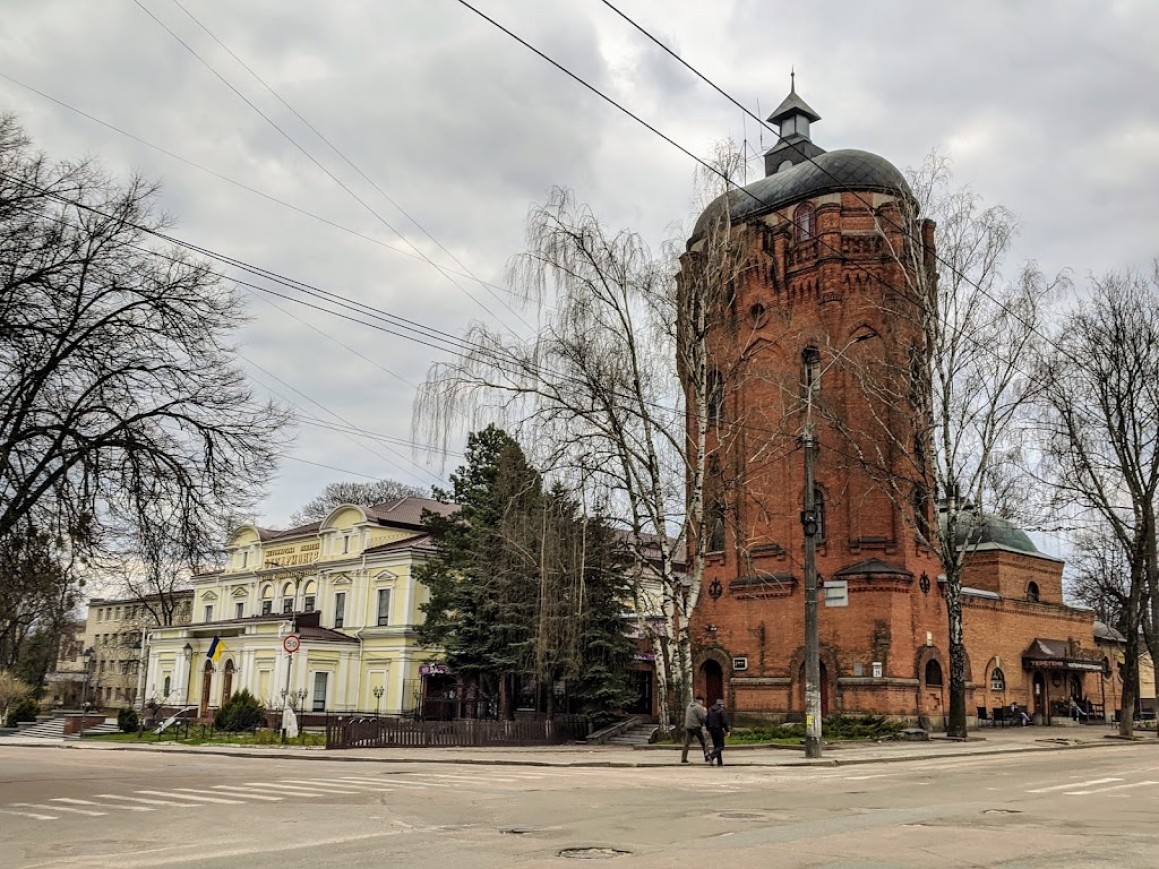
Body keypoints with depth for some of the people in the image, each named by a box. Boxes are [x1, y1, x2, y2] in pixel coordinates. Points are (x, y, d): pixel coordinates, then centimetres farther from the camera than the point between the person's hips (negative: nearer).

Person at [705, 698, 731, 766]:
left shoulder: (710, 710, 10)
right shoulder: (721, 710, -11)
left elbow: (706, 721, 12)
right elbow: (725, 721, -14)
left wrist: (708, 730, 20)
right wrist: (727, 730, -6)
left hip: (712, 730, 7)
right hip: (719, 730, -7)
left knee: (716, 746, 14)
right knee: (720, 746, -1)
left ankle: (720, 762, 12)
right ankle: (712, 756, -23)